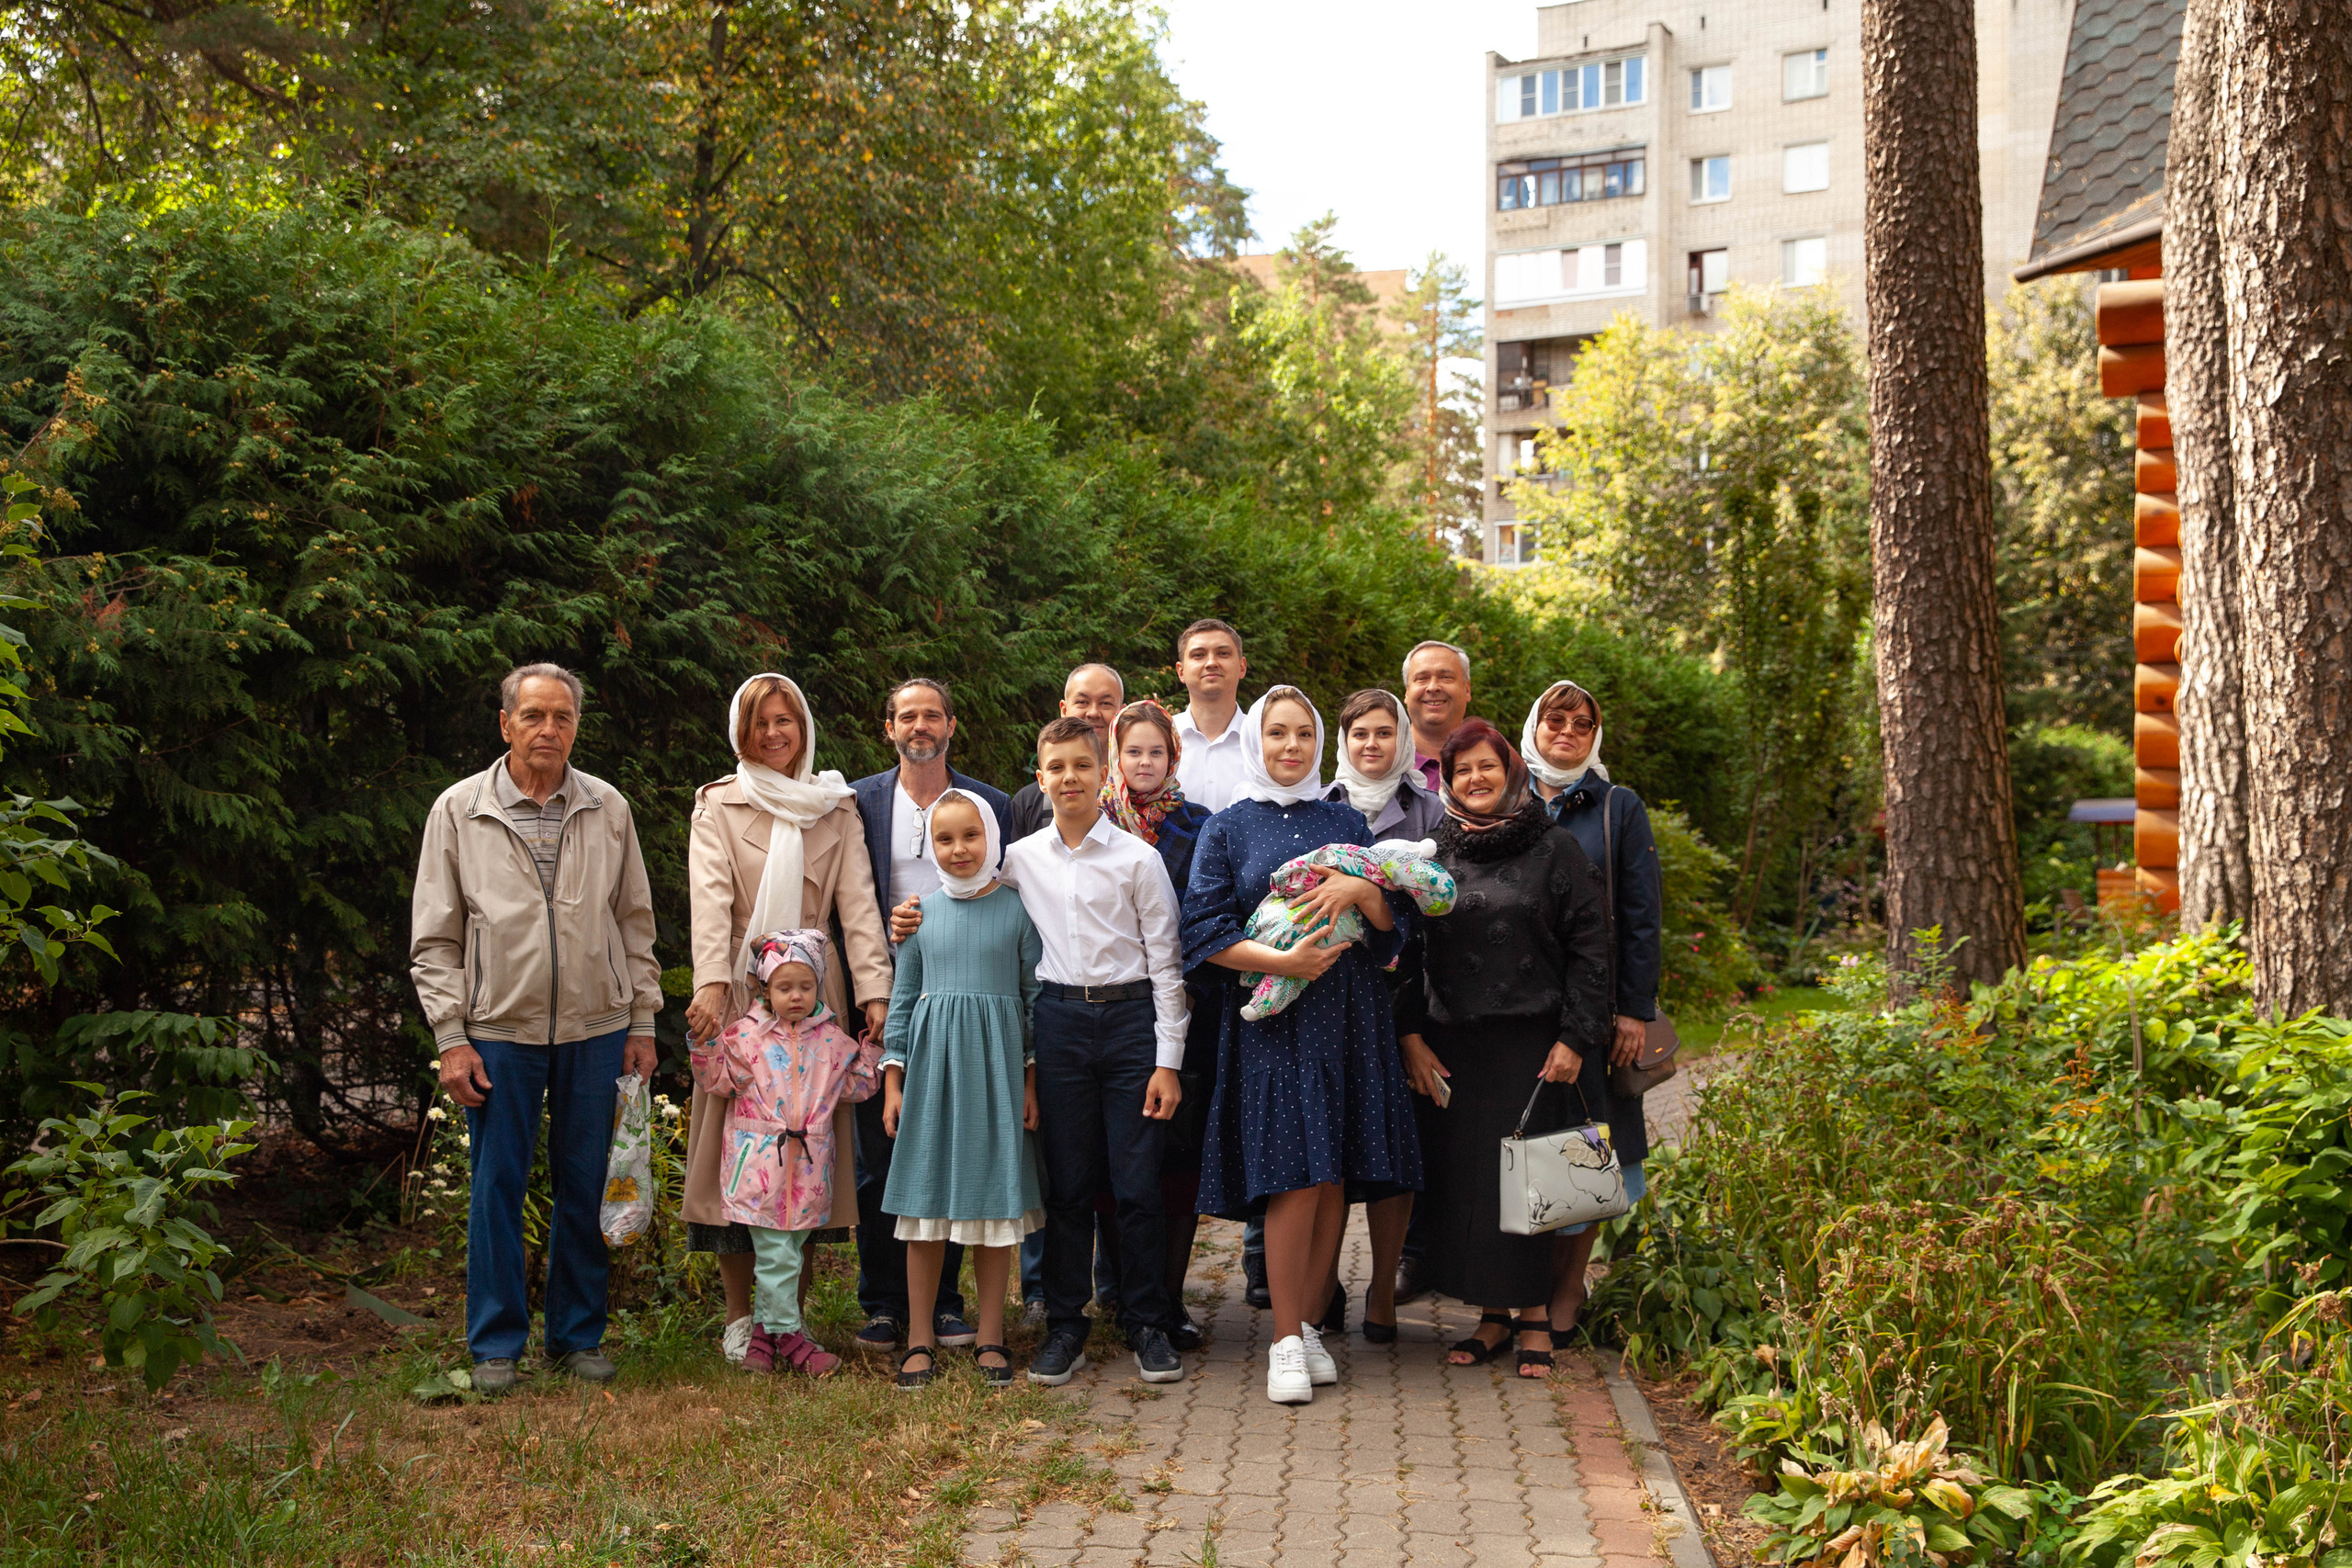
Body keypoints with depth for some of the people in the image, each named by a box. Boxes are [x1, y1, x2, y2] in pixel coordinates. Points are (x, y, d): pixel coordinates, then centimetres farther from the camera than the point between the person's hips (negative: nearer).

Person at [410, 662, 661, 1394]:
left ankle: (579, 1336, 20)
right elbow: (434, 939, 1)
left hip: (595, 1029, 2)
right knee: (497, 1188, 2)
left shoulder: (608, 809, 7)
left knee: (585, 1187, 7)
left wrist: (642, 1020, 6)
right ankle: (496, 1345, 14)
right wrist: (451, 1038, -5)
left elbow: (635, 921, 11)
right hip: (499, 1030, -2)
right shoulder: (459, 810, 1)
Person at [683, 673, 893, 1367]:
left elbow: (857, 901, 2)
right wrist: (712, 981, -23)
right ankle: (740, 1319, 8)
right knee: (736, 1147, -2)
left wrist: (875, 989, -10)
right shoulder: (718, 805, 7)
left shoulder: (837, 806, 12)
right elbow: (711, 895, -8)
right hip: (740, 993, -1)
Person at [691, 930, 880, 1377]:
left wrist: (873, 1047, 7)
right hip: (760, 1163, -3)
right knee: (776, 1254, -4)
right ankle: (788, 1335, 5)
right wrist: (705, 1041, -12)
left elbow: (857, 1085, 15)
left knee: (789, 1251, 9)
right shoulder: (747, 1034, 1)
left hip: (809, 1167, 3)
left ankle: (765, 1331, 19)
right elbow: (718, 1080, 0)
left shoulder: (831, 1038, 8)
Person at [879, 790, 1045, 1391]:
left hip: (996, 1067, -1)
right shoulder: (921, 911, 6)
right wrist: (892, 1080, 6)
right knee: (925, 1202, 4)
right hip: (931, 1062, 2)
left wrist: (1032, 1080, -1)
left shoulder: (1017, 908, 0)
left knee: (994, 1200, 4)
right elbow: (903, 997, 10)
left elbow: (1037, 996, 2)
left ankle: (990, 1337, 15)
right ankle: (921, 1339, 14)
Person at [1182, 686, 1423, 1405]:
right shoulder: (1227, 828, 6)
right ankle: (1286, 1342, -1)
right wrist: (1283, 960, -14)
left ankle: (1305, 1324, 13)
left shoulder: (1346, 822, 15)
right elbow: (1205, 932, -2)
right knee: (1295, 1176, -10)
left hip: (1350, 1015, 3)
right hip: (1274, 1018, -3)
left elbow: (1395, 919, 11)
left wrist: (1360, 889, -10)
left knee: (1334, 1177, 1)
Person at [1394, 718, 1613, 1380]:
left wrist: (1575, 1038, -8)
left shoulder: (1555, 848, 1)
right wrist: (1410, 1035, 1)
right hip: (1452, 1046, 3)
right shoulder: (1431, 853, 9)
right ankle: (1492, 1317, 14)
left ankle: (1535, 1316, 9)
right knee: (1462, 1176, 2)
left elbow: (1589, 947, -1)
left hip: (1533, 1043, -3)